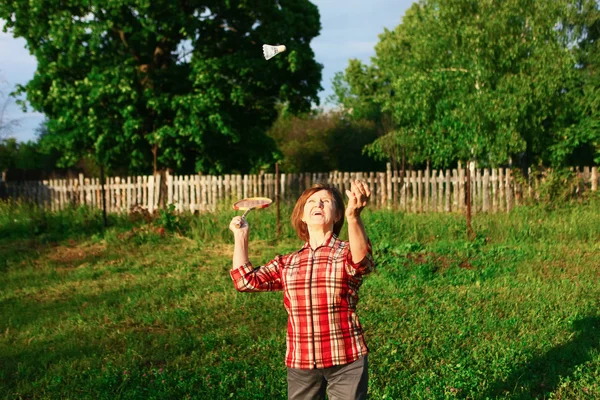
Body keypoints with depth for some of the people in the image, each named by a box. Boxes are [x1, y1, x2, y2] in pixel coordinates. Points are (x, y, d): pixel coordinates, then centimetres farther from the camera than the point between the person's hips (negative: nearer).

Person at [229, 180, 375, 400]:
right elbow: (246, 281, 4)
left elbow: (362, 262, -26)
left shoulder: (346, 253, -2)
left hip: (345, 360, -3)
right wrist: (241, 235, 8)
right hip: (300, 362, 4)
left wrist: (353, 216, -44)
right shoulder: (286, 263, 11)